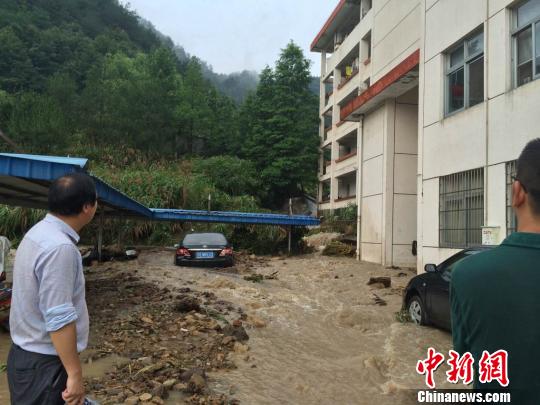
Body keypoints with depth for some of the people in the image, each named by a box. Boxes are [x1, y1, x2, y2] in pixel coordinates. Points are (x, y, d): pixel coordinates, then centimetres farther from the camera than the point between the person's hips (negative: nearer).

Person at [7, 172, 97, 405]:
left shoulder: (39, 232, 5)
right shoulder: (60, 247, -27)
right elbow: (59, 319, -28)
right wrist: (75, 374, -21)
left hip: (27, 353, 9)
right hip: (43, 363, -9)